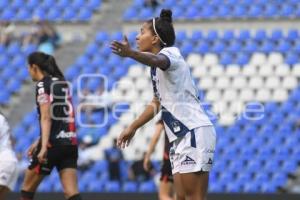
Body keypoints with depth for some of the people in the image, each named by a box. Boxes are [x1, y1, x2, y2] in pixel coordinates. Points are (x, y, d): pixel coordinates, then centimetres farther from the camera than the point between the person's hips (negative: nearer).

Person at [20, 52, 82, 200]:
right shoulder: (62, 83, 17)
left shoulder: (43, 85, -6)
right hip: (70, 143, 7)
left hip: (53, 144, -7)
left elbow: (46, 118, -17)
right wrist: (39, 142, 30)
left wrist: (44, 147, -25)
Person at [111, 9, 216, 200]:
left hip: (195, 132, -10)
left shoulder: (170, 53, -9)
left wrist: (131, 54, -55)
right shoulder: (157, 68, 19)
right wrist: (133, 127, 39)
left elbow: (157, 60, -36)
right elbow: (157, 102, 33)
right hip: (181, 137, 10)